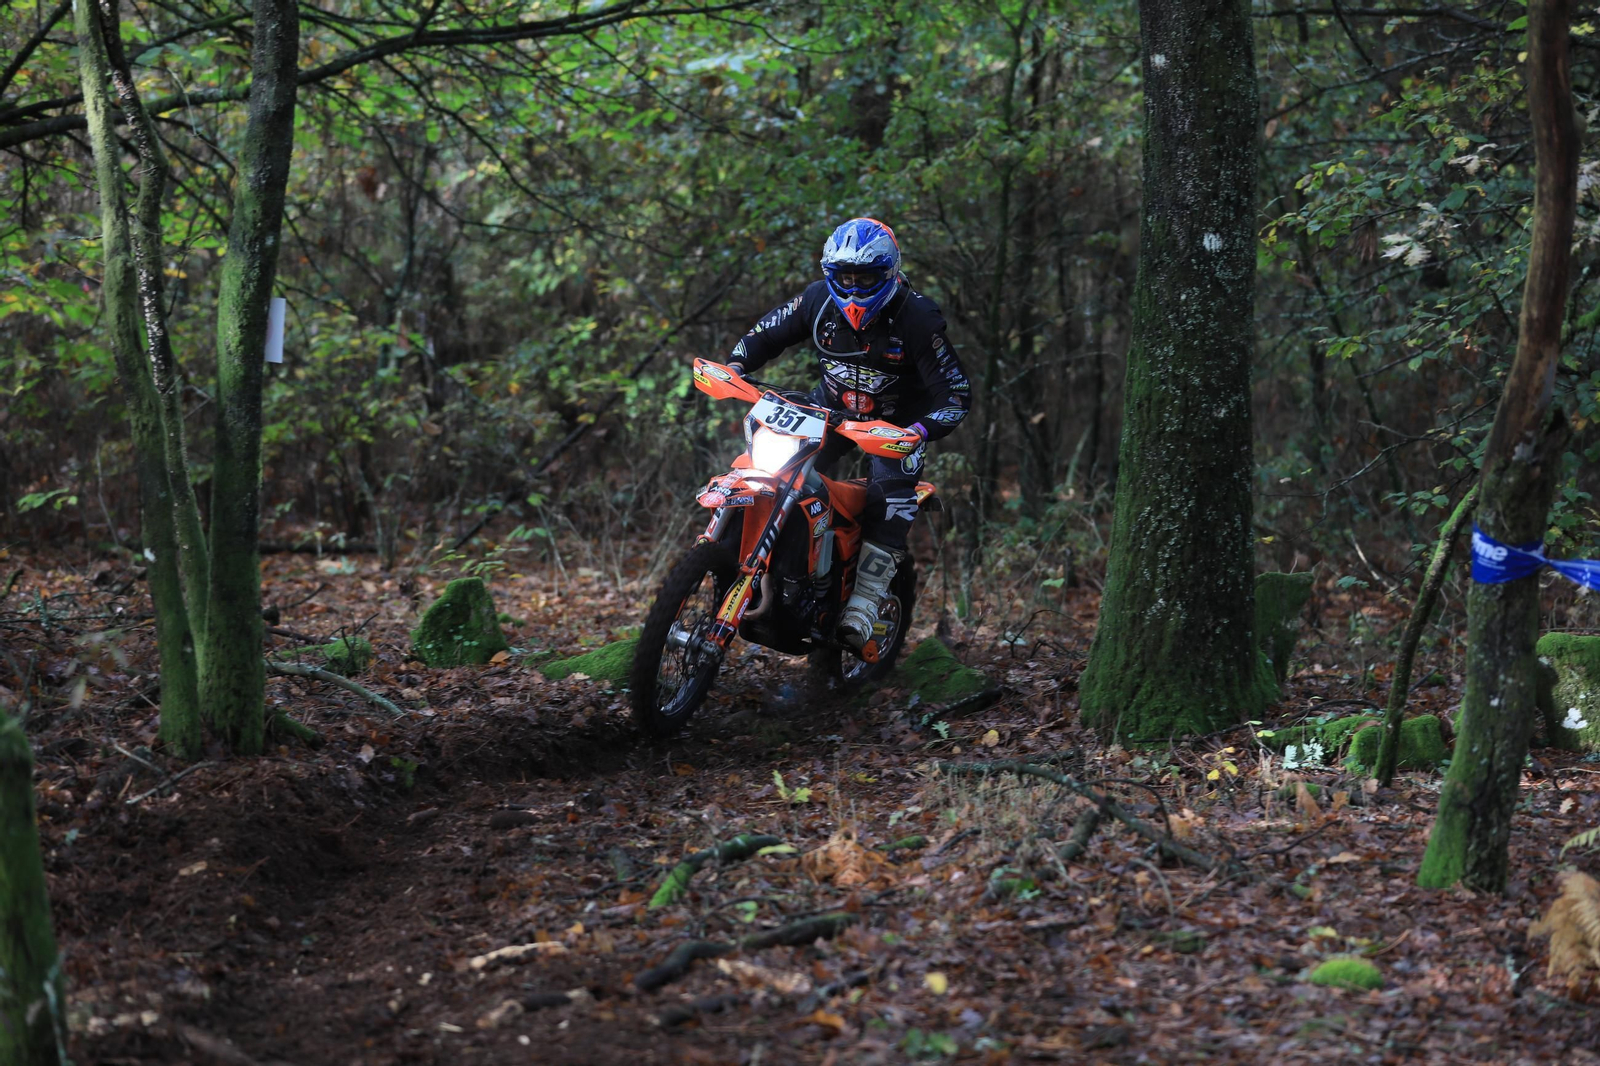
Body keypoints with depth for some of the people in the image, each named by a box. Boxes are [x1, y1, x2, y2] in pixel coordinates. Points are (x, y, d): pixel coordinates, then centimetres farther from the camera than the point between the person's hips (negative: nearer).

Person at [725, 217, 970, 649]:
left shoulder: (917, 318, -25)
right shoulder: (818, 299, -14)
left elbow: (956, 394, -25)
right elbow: (766, 334, 1)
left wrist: (920, 430, -43)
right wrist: (735, 365, -20)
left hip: (896, 422, -4)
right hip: (831, 407, 4)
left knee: (892, 503, -25)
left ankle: (862, 606, -22)